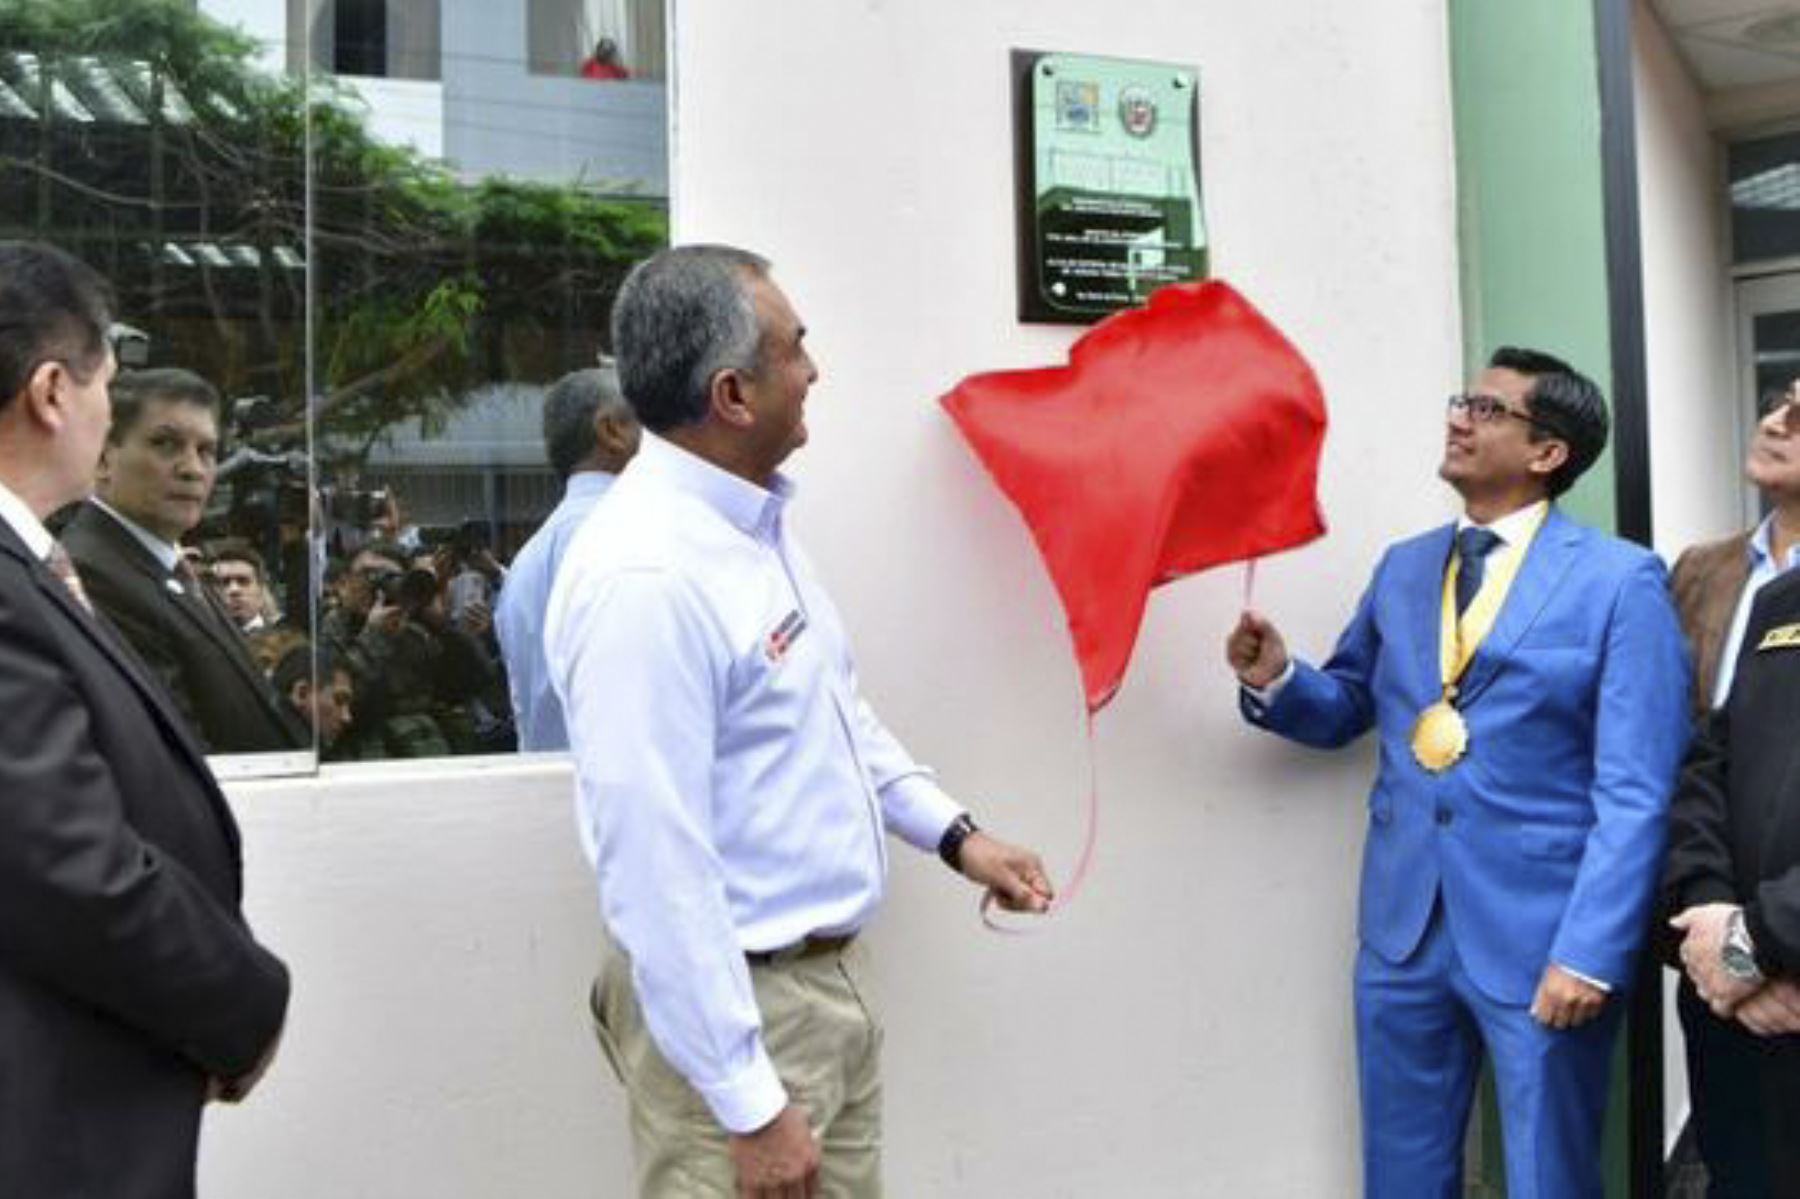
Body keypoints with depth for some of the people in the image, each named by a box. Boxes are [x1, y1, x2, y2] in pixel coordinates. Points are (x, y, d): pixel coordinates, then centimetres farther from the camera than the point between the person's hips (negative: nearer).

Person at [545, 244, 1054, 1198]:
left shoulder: (755, 523, 5)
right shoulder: (645, 577, -26)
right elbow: (654, 873, -27)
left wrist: (954, 836, 13)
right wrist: (750, 1107, -22)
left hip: (832, 977, 9)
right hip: (735, 1004, -9)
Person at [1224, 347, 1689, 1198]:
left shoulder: (1619, 580, -7)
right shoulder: (1402, 568, 9)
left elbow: (1634, 791, -11)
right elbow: (1348, 708, 16)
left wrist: (1592, 952, -16)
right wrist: (1276, 678, -6)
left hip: (1542, 934, -4)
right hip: (1403, 925, 5)